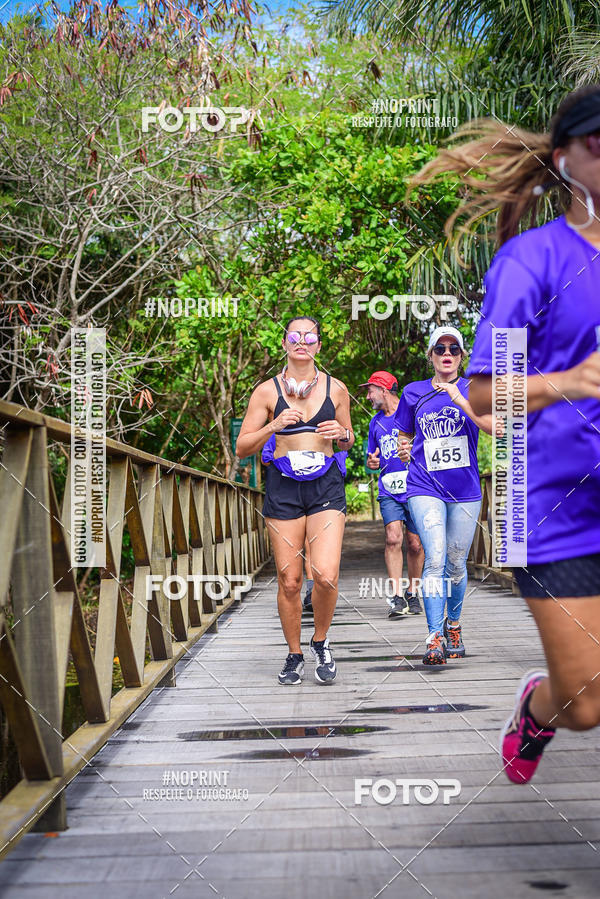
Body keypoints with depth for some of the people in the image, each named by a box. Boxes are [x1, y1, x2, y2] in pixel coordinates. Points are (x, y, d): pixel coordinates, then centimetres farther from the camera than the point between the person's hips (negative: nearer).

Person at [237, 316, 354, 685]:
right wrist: (274, 426, -14)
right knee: (289, 581, 1)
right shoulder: (267, 391, 3)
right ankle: (295, 654, 21)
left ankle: (321, 641, 14)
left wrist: (341, 434, -4)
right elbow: (242, 447, 2)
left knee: (326, 576, -14)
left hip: (326, 487, 0)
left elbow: (348, 441, 19)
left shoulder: (336, 389, 8)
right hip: (283, 488, 0)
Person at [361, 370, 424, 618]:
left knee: (415, 545, 3)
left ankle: (412, 594, 21)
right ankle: (397, 598, -17)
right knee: (393, 538, -15)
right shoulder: (376, 422, 15)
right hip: (389, 492, 3)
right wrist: (372, 462, 1)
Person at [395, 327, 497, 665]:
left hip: (465, 488, 1)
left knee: (456, 564, 9)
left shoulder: (473, 389, 3)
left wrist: (460, 400, -21)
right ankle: (434, 637, -15)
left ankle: (454, 625, 32)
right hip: (425, 486, -1)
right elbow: (405, 435, 21)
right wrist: (404, 450, -1)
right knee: (435, 558, -16)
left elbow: (494, 427, -13)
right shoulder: (414, 392, 8)